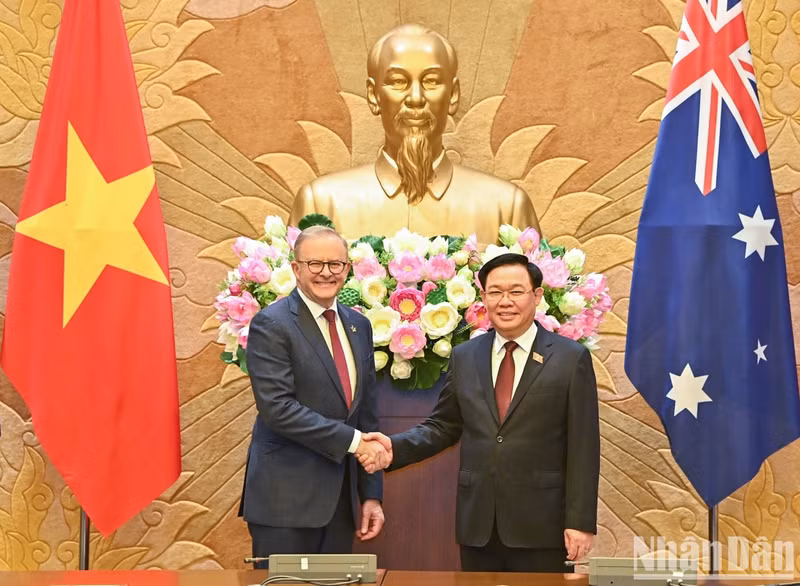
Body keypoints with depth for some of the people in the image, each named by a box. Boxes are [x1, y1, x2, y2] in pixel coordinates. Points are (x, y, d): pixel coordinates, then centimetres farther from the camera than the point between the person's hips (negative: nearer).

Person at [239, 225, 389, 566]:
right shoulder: (271, 325, -9)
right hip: (286, 499, -6)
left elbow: (367, 411, 13)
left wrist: (371, 493, 10)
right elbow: (278, 408, -19)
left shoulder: (358, 326, 12)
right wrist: (352, 441, -17)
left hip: (341, 497, 6)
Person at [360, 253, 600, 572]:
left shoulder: (571, 358, -3)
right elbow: (442, 426, 12)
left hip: (541, 524, -3)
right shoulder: (464, 357, 9)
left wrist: (581, 522, -8)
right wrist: (395, 447, -6)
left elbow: (583, 447, -5)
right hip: (477, 523, 3)